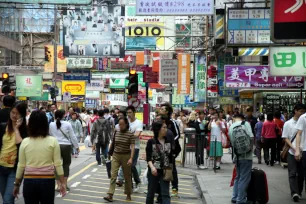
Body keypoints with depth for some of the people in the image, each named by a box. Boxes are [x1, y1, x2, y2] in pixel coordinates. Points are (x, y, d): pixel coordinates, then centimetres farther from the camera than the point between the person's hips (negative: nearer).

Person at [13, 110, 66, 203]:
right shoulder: (52, 141, -4)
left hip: (29, 181, 1)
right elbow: (58, 164, -5)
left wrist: (17, 184, 11)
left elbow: (21, 165, 1)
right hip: (47, 181, -1)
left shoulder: (25, 142, -1)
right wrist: (62, 183, 2)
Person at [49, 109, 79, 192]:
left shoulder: (51, 125, 1)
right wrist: (77, 147, 8)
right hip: (66, 146, -1)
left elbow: (50, 135, 6)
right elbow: (72, 136, 0)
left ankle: (59, 185, 5)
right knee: (66, 165, 11)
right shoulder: (67, 124, -3)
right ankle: (65, 184, 11)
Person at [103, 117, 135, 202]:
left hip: (126, 156, -3)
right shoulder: (116, 133, 4)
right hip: (115, 156, 3)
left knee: (127, 176, 9)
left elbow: (132, 147, -14)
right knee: (113, 175, -7)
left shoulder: (130, 134, -9)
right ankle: (110, 195, -12)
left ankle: (128, 195, 23)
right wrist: (111, 153, 18)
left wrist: (131, 158, -24)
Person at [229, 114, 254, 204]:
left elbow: (232, 141, 11)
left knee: (238, 177, 19)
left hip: (237, 156, 6)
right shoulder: (245, 124, -6)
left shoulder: (231, 127, 10)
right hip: (246, 155, -6)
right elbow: (251, 137, -14)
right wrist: (250, 148, 0)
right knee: (244, 178, -1)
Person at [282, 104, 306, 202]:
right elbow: (285, 138, -1)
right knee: (292, 173, -6)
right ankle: (294, 193, -13)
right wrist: (293, 148, -14)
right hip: (292, 153, -3)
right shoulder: (288, 123, 0)